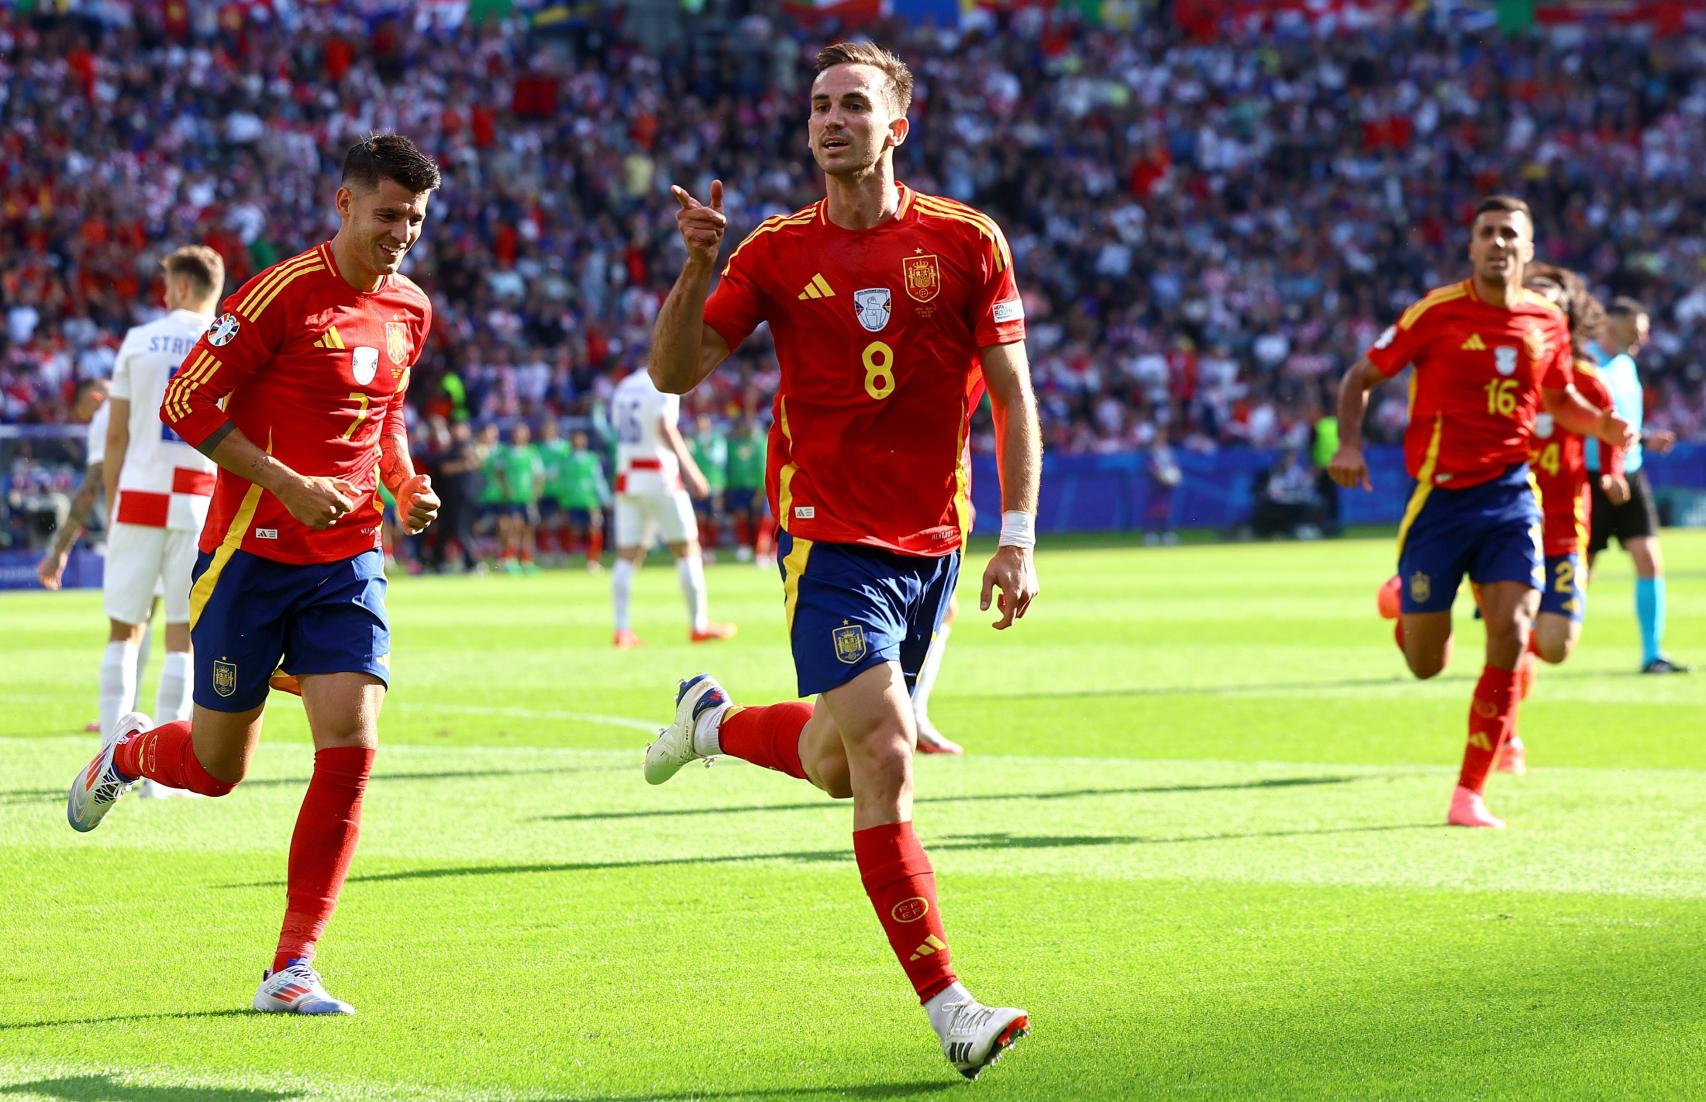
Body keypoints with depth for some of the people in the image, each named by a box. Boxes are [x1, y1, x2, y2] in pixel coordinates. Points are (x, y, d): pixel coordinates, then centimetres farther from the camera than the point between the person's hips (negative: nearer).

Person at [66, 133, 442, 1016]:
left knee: (351, 745, -13)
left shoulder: (409, 311, 7)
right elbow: (186, 403, -13)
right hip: (253, 553, -5)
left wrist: (406, 484, 5)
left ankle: (291, 969, -6)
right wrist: (287, 484, -19)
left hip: (348, 562, 5)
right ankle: (127, 753, 43)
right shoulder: (286, 292, -14)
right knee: (216, 768, 5)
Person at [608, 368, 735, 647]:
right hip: (660, 477, -6)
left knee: (627, 556, 5)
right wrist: (687, 466, -26)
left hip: (626, 478, 6)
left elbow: (621, 430, 17)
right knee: (687, 550, 3)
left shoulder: (624, 388, 15)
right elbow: (665, 427, -22)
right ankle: (699, 626, 5)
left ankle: (622, 629, -5)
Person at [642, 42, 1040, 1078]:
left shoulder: (968, 241, 0)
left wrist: (1018, 538, -5)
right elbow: (676, 372, 0)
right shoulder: (777, 251, 0)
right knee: (883, 757, -16)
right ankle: (947, 1005, -9)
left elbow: (1013, 392, 2)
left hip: (932, 541, 3)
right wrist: (697, 267, -17)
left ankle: (716, 723, 41)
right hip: (829, 535, -3)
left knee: (842, 764, 11)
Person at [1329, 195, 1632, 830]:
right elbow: (1360, 378, 1)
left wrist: (1605, 427, 2)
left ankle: (1470, 794, -5)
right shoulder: (1437, 312, -8)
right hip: (1439, 497, -2)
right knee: (1426, 664, 1)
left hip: (1509, 494, 2)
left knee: (1510, 636, -16)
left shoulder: (1547, 322, 4)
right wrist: (1349, 445, -15)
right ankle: (1401, 608, 41)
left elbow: (1559, 400, 22)